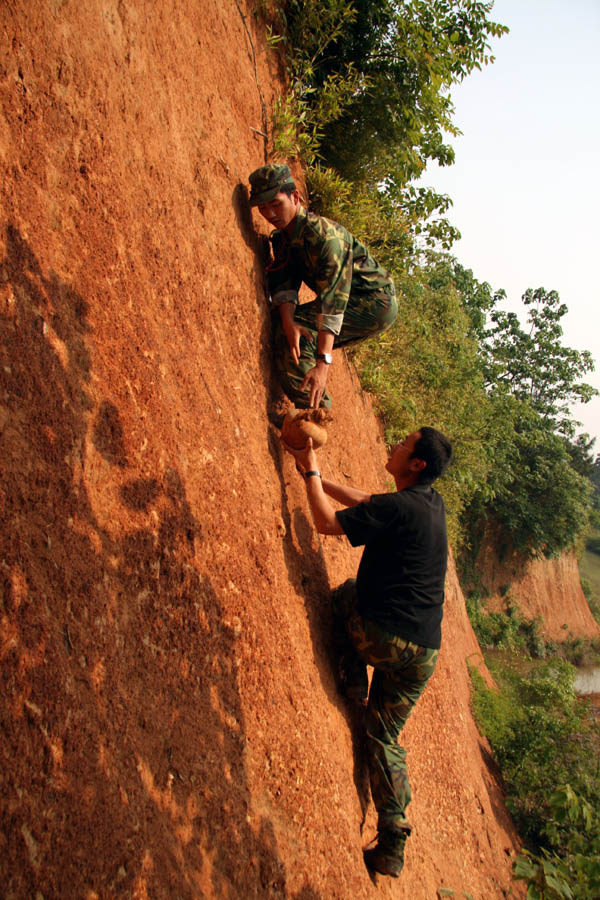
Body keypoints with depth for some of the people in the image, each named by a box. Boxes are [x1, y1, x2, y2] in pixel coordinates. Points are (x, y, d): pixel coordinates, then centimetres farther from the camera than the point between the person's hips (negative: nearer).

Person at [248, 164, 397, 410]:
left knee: (300, 332, -22)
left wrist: (323, 361, -41)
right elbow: (283, 286, -8)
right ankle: (316, 410, 17)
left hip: (375, 302, -9)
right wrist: (288, 322, -31)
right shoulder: (281, 239, 3)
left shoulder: (323, 234, -24)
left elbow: (332, 299, -33)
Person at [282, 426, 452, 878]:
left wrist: (312, 474, 2)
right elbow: (362, 500, 21)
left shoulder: (396, 508, -16)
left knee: (344, 595, 26)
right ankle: (392, 847, 17)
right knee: (385, 735, 18)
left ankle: (353, 680, 20)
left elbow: (327, 522, -11)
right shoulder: (434, 505, 10)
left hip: (381, 635, -7)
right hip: (424, 651, 7)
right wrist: (315, 474, 23)